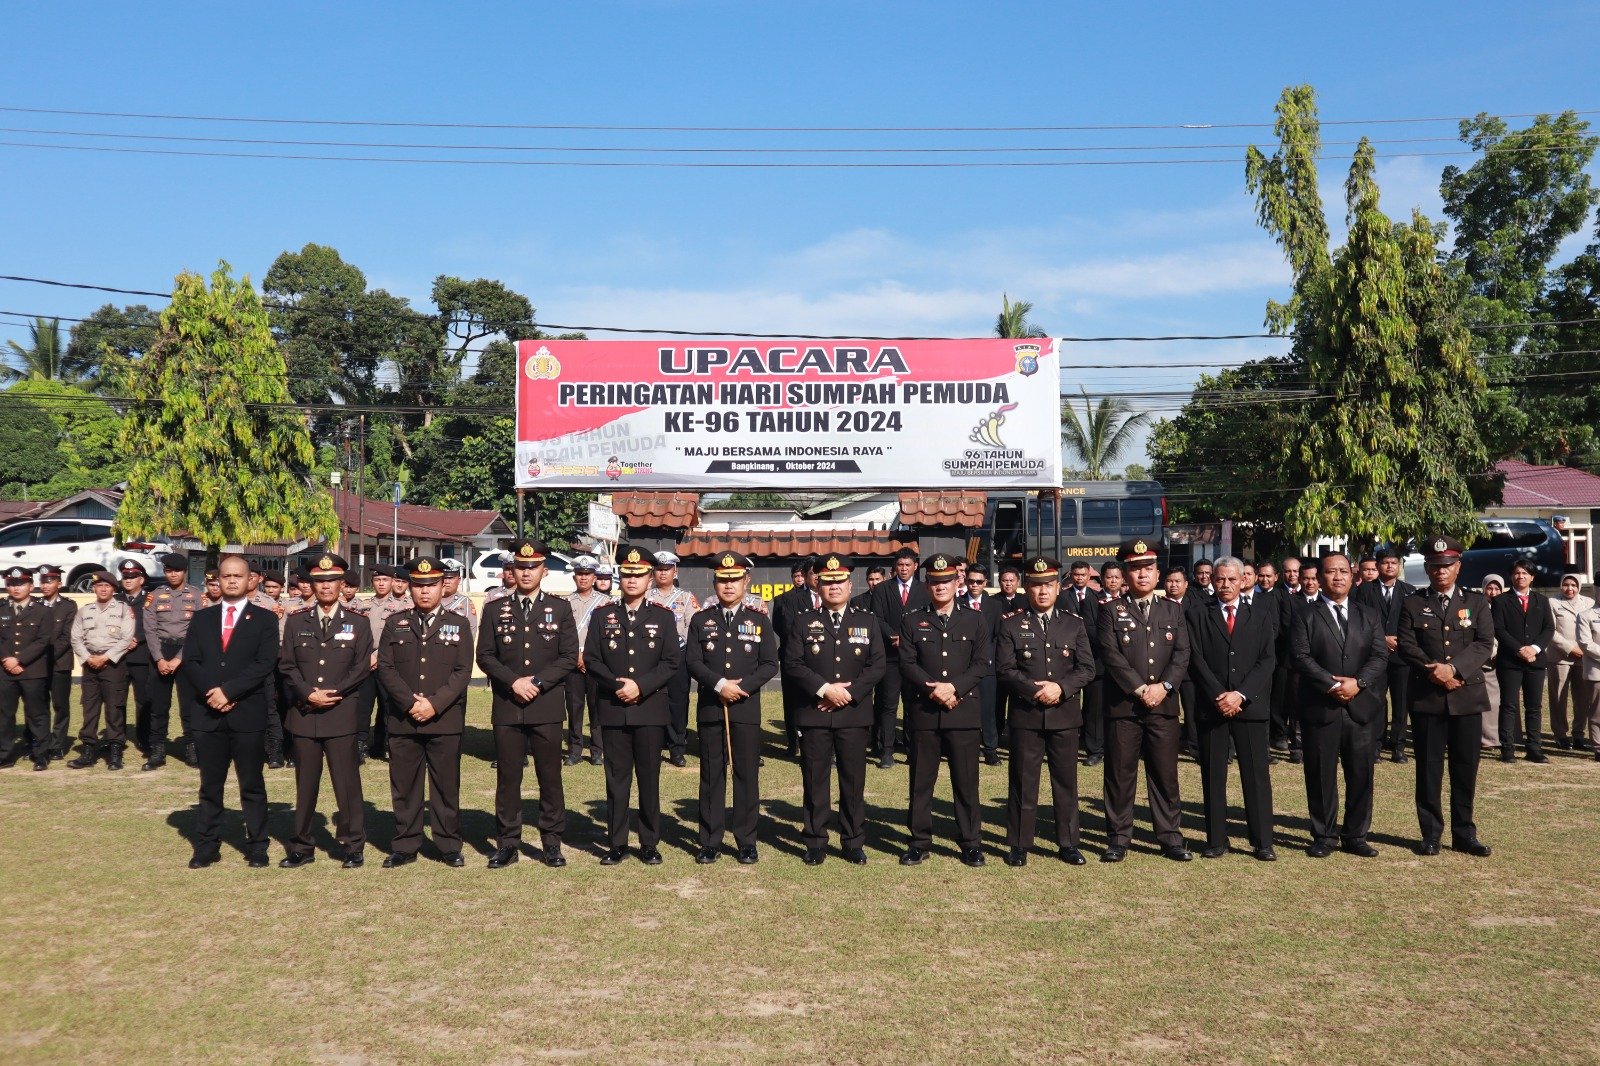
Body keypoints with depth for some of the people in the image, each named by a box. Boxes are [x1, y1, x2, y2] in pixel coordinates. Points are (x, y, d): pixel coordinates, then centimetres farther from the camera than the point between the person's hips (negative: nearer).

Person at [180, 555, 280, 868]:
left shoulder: (264, 619, 3)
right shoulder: (201, 618, 12)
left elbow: (264, 664, -8)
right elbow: (190, 662, 4)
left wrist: (229, 691, -16)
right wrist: (212, 693, -11)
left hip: (248, 713, -3)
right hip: (208, 713, 3)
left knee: (252, 786, 4)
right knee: (210, 785, 9)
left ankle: (256, 847, 10)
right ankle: (207, 847, 17)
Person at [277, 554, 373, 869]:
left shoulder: (357, 623, 6)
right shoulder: (296, 622, 10)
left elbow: (362, 667, -1)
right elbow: (287, 665, 4)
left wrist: (334, 693, -12)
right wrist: (308, 694, -10)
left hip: (342, 714, -2)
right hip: (303, 713, 2)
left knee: (347, 783, -1)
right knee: (305, 784, 8)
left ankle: (353, 846, 8)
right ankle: (301, 847, 17)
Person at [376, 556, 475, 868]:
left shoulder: (457, 625, 7)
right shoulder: (394, 624, 10)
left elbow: (463, 671, -1)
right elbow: (385, 668, 1)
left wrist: (435, 703, -13)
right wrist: (410, 702, -11)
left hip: (445, 721, -1)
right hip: (402, 721, 1)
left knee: (446, 786, 4)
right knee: (404, 787, 6)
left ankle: (449, 846, 13)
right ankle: (405, 846, 16)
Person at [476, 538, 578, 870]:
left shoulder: (560, 608, 5)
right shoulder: (496, 609, 8)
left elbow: (569, 657, 0)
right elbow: (485, 656, 3)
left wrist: (538, 682, -11)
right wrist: (513, 682, -11)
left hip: (547, 707, -1)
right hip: (507, 707, 1)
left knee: (550, 777, 3)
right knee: (507, 777, 5)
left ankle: (551, 842, 12)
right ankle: (508, 843, 13)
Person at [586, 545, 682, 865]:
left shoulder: (663, 616, 4)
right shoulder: (602, 615, 8)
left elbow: (671, 663, -2)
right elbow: (591, 659, 3)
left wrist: (640, 685, -14)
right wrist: (616, 684, -12)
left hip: (650, 709, -1)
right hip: (613, 709, 1)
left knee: (649, 778, 4)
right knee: (616, 778, 5)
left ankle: (650, 843, 14)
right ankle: (617, 843, 14)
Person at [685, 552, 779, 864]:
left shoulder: (759, 620, 5)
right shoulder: (701, 620, 7)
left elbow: (770, 664, -1)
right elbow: (693, 662, -1)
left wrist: (743, 686, -14)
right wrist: (720, 684, -15)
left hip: (746, 708, -1)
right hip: (710, 708, 1)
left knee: (747, 776, 3)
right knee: (711, 776, 5)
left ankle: (747, 842, 12)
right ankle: (710, 841, 13)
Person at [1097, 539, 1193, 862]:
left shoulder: (1173, 611, 13)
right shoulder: (1113, 611, 4)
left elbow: (1182, 654, 4)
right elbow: (1111, 654, -7)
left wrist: (1164, 686, -12)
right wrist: (1140, 689, -14)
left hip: (1164, 705, 2)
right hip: (1122, 706, -2)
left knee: (1166, 775, 6)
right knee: (1120, 775, 3)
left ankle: (1171, 838, 15)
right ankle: (1118, 839, 11)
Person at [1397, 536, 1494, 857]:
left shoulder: (1476, 602, 8)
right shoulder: (1413, 604, 6)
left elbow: (1485, 644, -4)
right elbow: (1406, 647, -3)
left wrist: (1453, 668, -18)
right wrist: (1435, 673, -16)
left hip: (1467, 697, 1)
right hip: (1426, 697, -1)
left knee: (1465, 768, 6)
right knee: (1428, 768, 4)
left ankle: (1464, 834, 17)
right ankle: (1431, 833, 12)